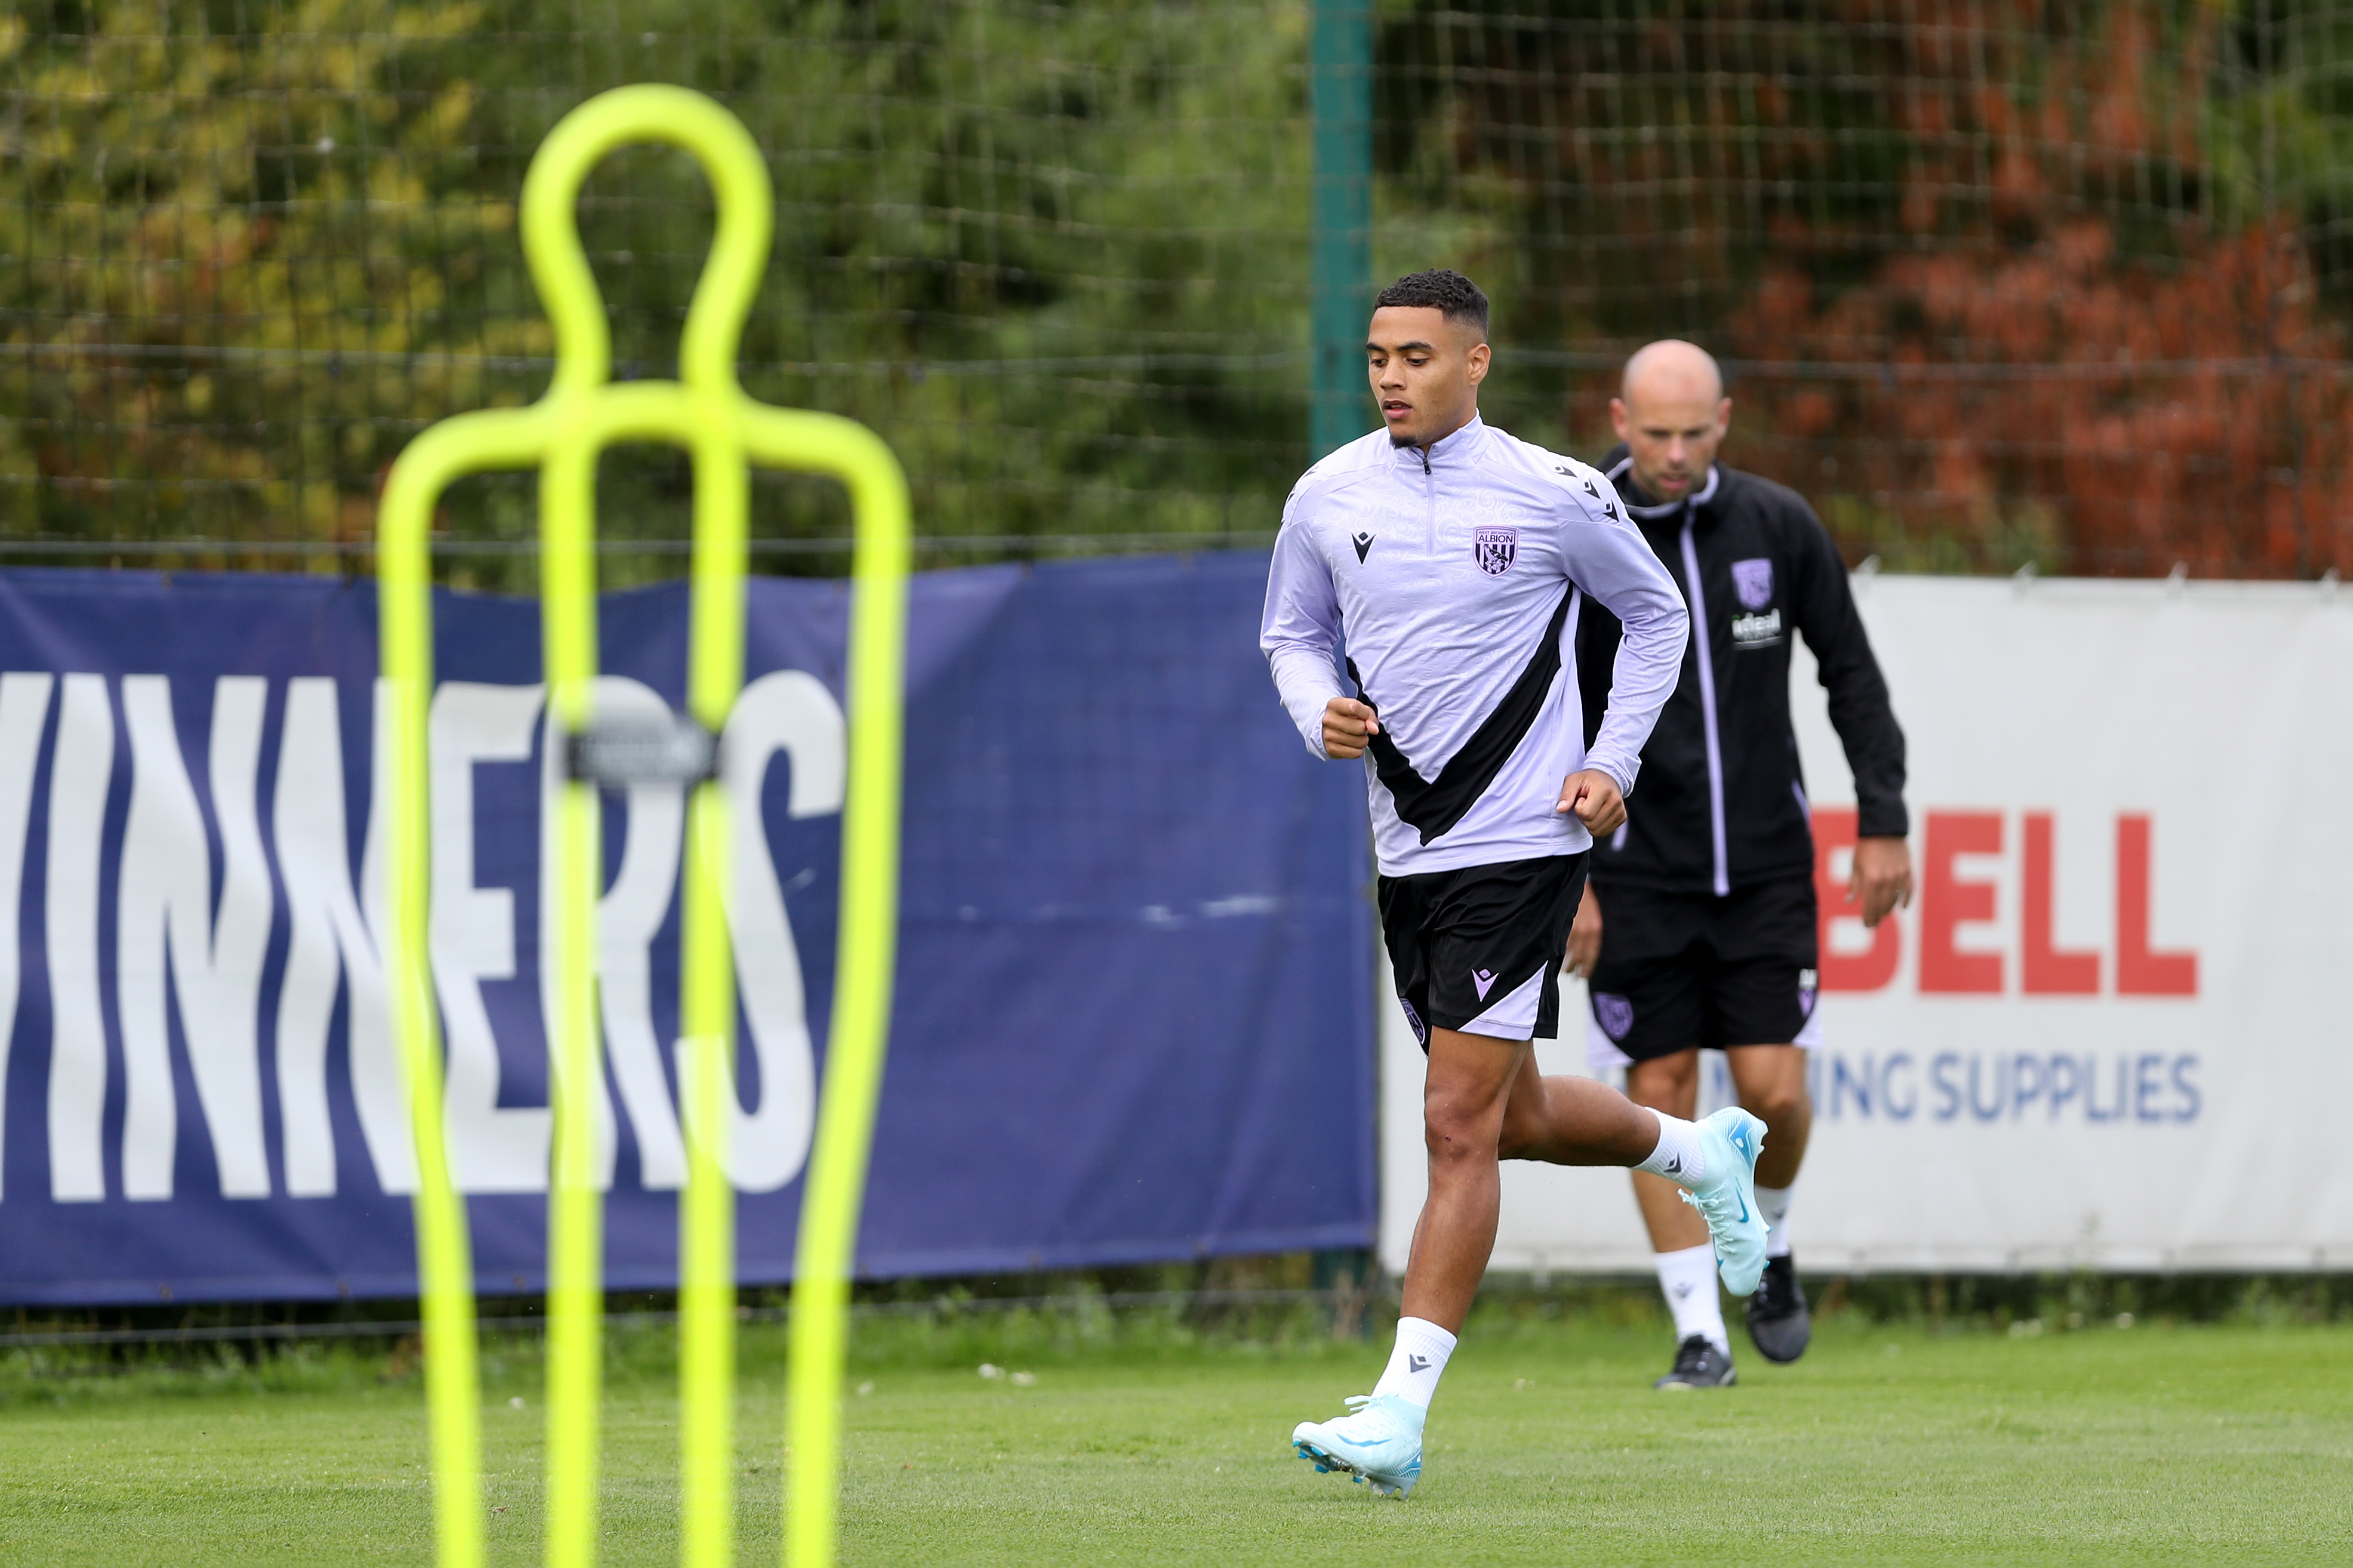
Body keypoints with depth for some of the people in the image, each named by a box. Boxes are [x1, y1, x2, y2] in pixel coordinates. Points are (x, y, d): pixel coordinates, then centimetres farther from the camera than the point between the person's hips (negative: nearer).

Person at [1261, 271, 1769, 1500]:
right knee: (1511, 1118, 16)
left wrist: (1614, 765, 0)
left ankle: (1401, 1410, -14)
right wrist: (1322, 714, -4)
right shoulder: (1327, 498, 3)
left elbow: (1654, 614, 9)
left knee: (1460, 1122, -13)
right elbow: (1291, 633, 18)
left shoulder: (1555, 496, -7)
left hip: (1521, 845, -6)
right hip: (1406, 848, 6)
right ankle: (1702, 1153, 46)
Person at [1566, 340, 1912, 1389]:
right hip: (1638, 870, -1)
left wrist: (1883, 823, 3)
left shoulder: (1778, 526, -2)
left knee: (1773, 1089, -6)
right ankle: (1698, 1331, 6)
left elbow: (1851, 673, 8)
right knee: (1661, 1089, -2)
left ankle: (1770, 1245, 25)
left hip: (1765, 863, 1)